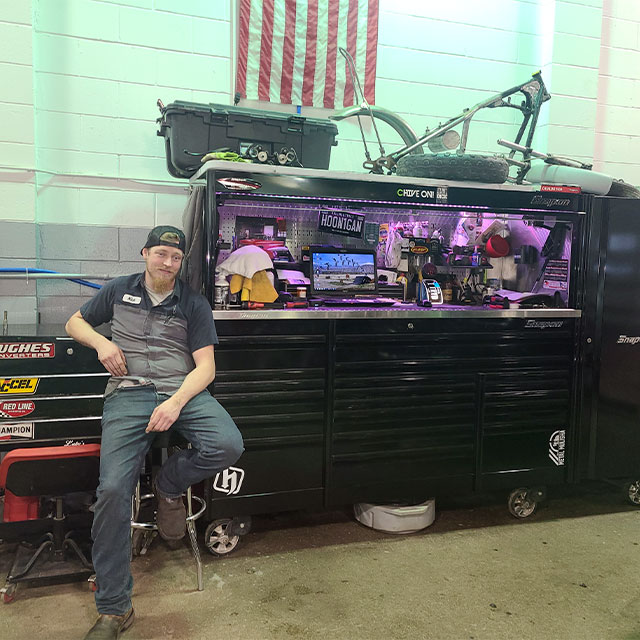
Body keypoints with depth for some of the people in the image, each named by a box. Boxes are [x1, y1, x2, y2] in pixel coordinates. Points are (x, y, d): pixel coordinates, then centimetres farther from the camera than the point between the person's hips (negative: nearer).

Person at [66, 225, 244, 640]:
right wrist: (102, 342, 5)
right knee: (112, 490, -19)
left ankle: (169, 486, 4)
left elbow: (205, 367, 4)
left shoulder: (194, 304, 12)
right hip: (129, 394, 0)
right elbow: (75, 323, 28)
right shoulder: (119, 291, 17)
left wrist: (176, 402, -14)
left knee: (228, 445, -29)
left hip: (183, 391, 0)